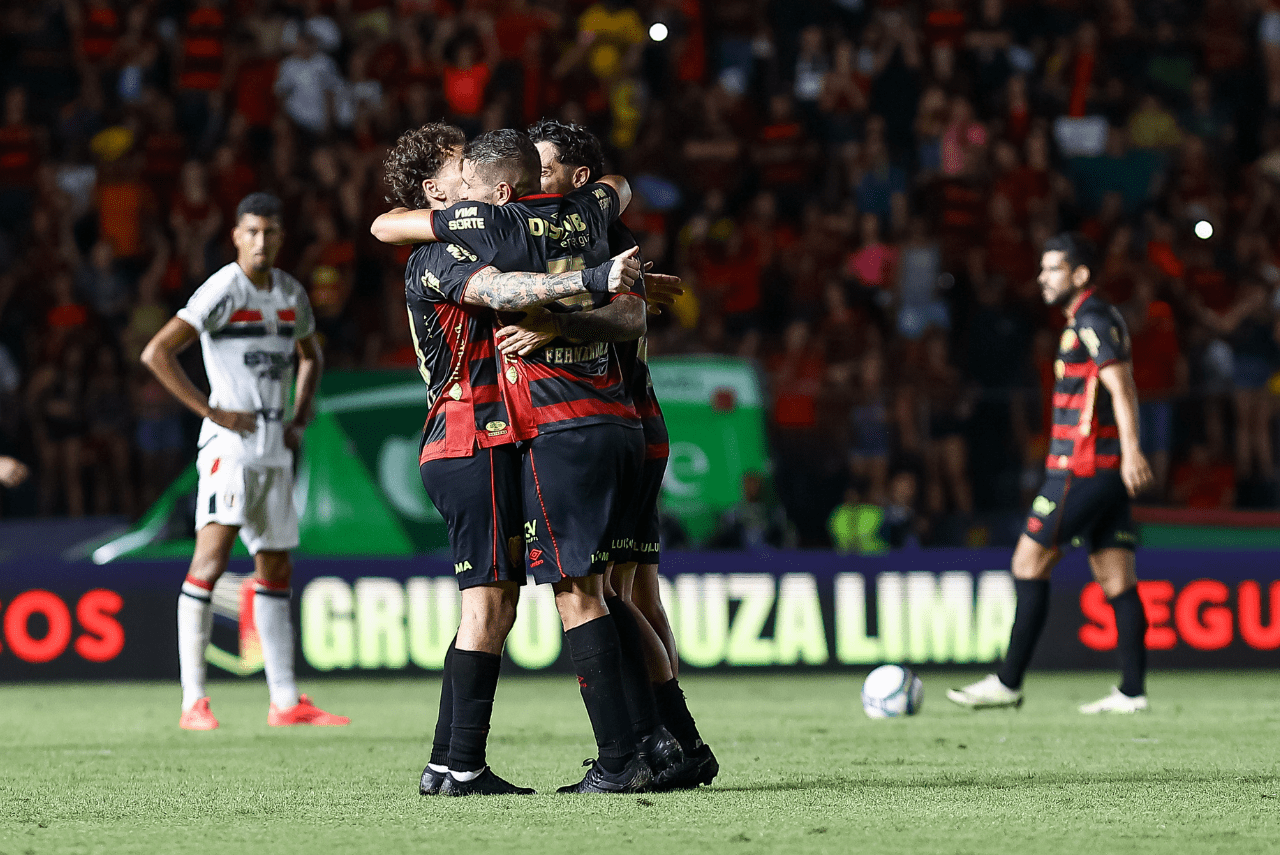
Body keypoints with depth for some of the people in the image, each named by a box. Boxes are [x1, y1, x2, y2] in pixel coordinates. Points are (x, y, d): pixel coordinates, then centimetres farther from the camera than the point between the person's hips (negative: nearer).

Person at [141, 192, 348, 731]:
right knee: (210, 561, -16)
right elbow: (156, 353, -16)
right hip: (229, 444, -8)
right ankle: (193, 702, -17)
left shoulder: (292, 295, 11)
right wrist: (211, 411, -17)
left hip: (276, 449, 8)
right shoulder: (222, 290, -11)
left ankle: (286, 702, 17)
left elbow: (309, 357, 30)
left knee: (276, 572, 12)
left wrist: (300, 418, 15)